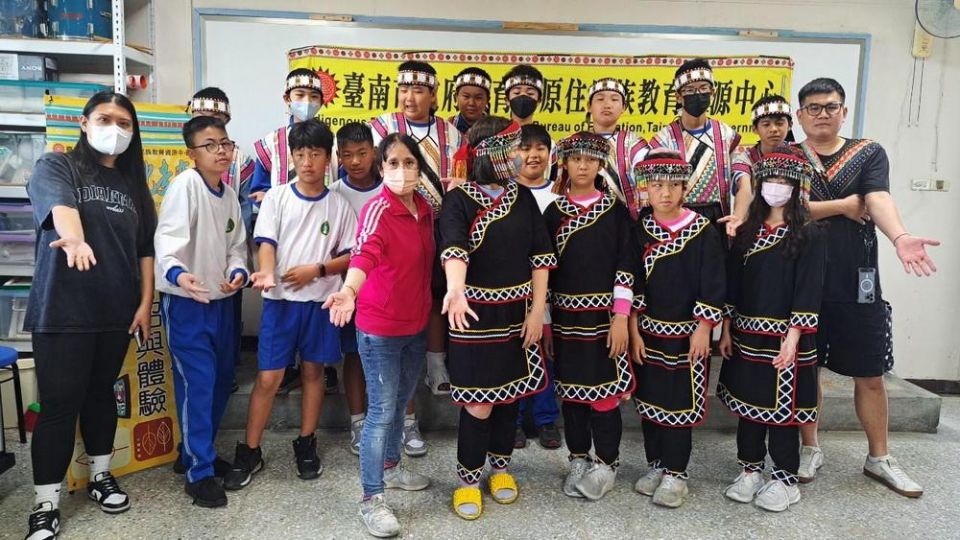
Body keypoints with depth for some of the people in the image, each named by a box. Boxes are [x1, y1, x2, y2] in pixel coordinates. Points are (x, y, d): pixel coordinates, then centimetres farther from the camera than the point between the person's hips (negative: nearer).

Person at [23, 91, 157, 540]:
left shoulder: (133, 185, 12)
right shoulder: (55, 167, -2)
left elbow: (146, 249, 10)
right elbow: (60, 206, -25)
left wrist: (145, 303, 2)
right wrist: (74, 239, -47)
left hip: (117, 312, 4)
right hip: (62, 311, -4)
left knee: (102, 395, 15)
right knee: (59, 403, -1)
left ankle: (100, 475, 31)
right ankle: (45, 503, 10)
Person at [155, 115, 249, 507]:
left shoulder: (230, 194, 8)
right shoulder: (185, 185, -15)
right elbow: (168, 238, -27)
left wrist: (237, 272, -10)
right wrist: (177, 273, -45)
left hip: (222, 300, 8)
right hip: (185, 302, -8)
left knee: (222, 380, 15)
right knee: (197, 383, -6)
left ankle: (196, 451, 34)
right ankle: (199, 472, 7)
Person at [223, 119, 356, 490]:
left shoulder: (339, 205, 4)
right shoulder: (277, 197, 1)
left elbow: (351, 256, 3)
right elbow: (266, 243, -6)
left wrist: (316, 270, -12)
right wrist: (268, 273, -27)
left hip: (320, 301, 1)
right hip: (281, 300, -1)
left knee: (313, 371, 11)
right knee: (268, 377, -1)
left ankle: (306, 446, 26)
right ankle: (250, 453, 14)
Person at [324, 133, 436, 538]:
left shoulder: (425, 208, 2)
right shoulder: (377, 210, -20)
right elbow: (364, 253, -38)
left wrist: (429, 308, 10)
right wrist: (349, 291, -54)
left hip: (416, 324, 7)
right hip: (379, 327, -7)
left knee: (400, 403, 22)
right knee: (381, 412, 0)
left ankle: (390, 467, 42)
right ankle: (371, 500, 14)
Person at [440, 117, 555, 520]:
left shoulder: (523, 197, 4)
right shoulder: (459, 199, -9)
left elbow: (540, 257, 4)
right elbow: (454, 249, -27)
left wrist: (537, 311, -3)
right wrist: (455, 290, -47)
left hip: (517, 312, 4)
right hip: (476, 314, -4)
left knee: (510, 393, 14)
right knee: (478, 403, 0)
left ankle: (501, 466, 35)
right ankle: (468, 479, 21)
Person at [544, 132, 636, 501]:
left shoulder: (616, 210, 0)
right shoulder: (554, 211, 6)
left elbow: (626, 267, -4)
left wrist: (621, 317, -11)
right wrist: (542, 318, 4)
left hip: (605, 313, -2)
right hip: (566, 315, 3)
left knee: (605, 387, -1)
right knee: (571, 387, 9)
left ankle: (606, 463, 16)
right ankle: (578, 460, 24)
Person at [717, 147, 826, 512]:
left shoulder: (809, 234, -5)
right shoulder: (746, 231, 9)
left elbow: (808, 291, -11)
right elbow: (732, 283, 10)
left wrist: (792, 338, -18)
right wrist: (726, 330, 6)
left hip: (785, 337, -4)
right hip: (746, 335, 5)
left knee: (783, 407, 4)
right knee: (747, 402, 12)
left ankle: (785, 479, 20)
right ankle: (750, 470, 28)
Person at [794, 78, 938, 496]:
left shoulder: (869, 153, 4)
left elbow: (879, 199, -15)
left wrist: (899, 236, -34)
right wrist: (844, 206, -10)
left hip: (857, 283, 1)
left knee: (870, 376, 9)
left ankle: (879, 459, 26)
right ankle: (810, 449, 27)